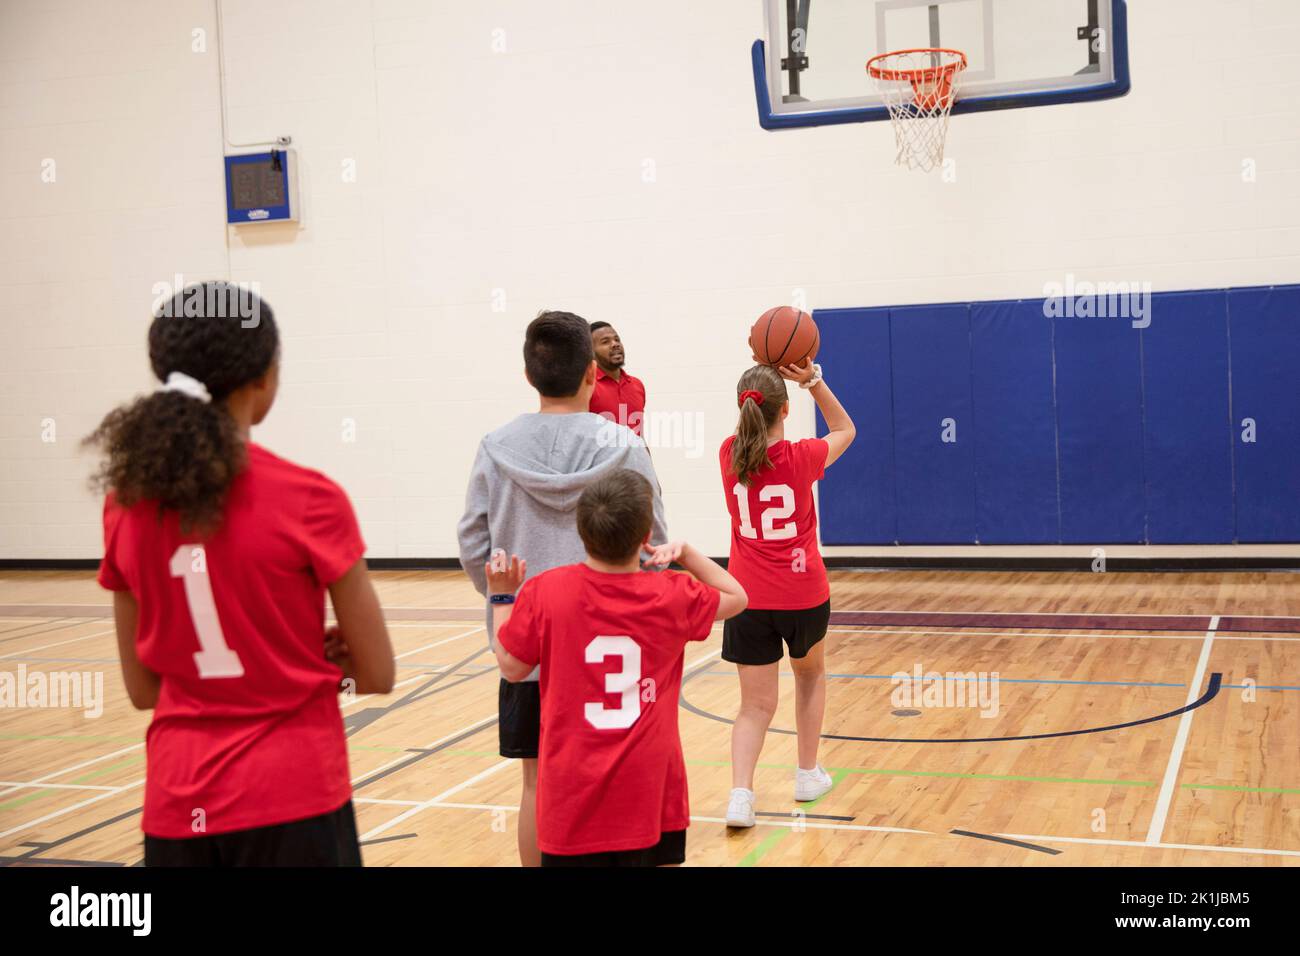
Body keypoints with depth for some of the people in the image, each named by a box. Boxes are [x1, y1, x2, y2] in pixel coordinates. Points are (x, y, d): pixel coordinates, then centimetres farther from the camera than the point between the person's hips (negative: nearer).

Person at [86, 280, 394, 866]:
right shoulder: (307, 500, -14)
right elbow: (377, 675, -6)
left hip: (177, 803, 4)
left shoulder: (126, 503, 0)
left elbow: (143, 689, 7)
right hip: (293, 800, -4)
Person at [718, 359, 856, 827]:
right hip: (803, 595, -1)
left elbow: (748, 430, 20)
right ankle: (808, 774, 34)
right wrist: (813, 380, 0)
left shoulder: (729, 455, -5)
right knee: (810, 675, 27)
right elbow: (845, 430, 10)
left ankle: (741, 793, -14)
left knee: (756, 704, 6)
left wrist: (765, 377, 11)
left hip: (748, 598, 1)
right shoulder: (802, 458, -11)